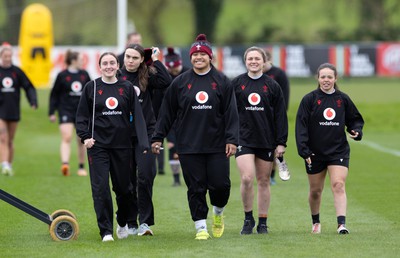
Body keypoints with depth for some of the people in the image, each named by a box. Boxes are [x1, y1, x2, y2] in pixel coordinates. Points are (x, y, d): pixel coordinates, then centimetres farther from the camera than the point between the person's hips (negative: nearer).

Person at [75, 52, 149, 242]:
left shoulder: (127, 88, 4)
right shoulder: (91, 87, 2)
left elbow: (137, 116, 1)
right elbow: (81, 116, 6)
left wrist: (143, 143, -8)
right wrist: (85, 137, -8)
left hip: (122, 145, 1)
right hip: (98, 145, -1)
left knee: (123, 187, 7)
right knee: (100, 187, -7)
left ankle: (122, 223, 32)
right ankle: (106, 231, -1)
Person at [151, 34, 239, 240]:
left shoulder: (222, 82, 4)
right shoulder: (180, 82, 5)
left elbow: (230, 113, 2)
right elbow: (167, 113, 8)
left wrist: (232, 139, -6)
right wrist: (158, 137, 5)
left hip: (217, 145, 0)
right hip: (189, 147, 0)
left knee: (220, 185, -4)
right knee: (196, 188, 0)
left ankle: (218, 213, 26)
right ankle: (201, 227, 9)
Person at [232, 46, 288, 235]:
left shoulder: (272, 86, 5)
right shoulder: (236, 84, 4)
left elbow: (280, 116, 5)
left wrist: (281, 143, 0)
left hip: (266, 140, 1)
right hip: (243, 139, -1)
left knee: (264, 182, 6)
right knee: (247, 178, -15)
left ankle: (262, 223, 16)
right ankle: (248, 219, 1)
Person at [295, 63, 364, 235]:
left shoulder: (343, 99, 4)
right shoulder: (309, 99, -4)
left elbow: (355, 119, 16)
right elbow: (301, 126, -7)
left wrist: (356, 131, -6)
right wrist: (304, 151, -15)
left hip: (339, 151, 0)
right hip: (315, 152, 0)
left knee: (339, 185, -16)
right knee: (315, 190, 11)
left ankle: (342, 223, -23)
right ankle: (316, 222, 32)